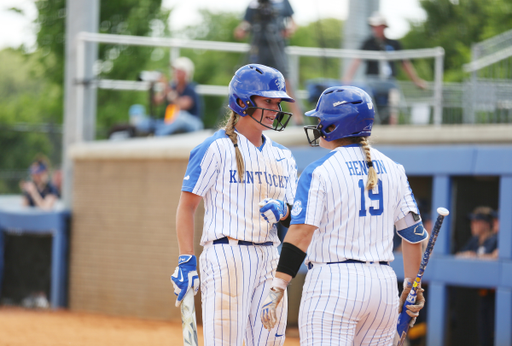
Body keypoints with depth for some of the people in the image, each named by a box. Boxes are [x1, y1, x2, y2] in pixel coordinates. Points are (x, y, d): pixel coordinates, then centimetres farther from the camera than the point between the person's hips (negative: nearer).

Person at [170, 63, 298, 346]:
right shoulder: (215, 149, -3)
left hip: (269, 258, 7)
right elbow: (186, 207, -4)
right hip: (226, 255, -7)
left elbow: (295, 218, 17)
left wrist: (282, 211, -8)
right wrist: (186, 261, -13)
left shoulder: (283, 157, 17)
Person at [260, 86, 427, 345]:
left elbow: (301, 233, -15)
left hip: (332, 282, -6)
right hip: (384, 283, 6)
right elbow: (413, 233, 11)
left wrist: (277, 289, -18)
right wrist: (411, 285, 20)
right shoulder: (391, 168, 11)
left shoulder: (318, 171, -6)